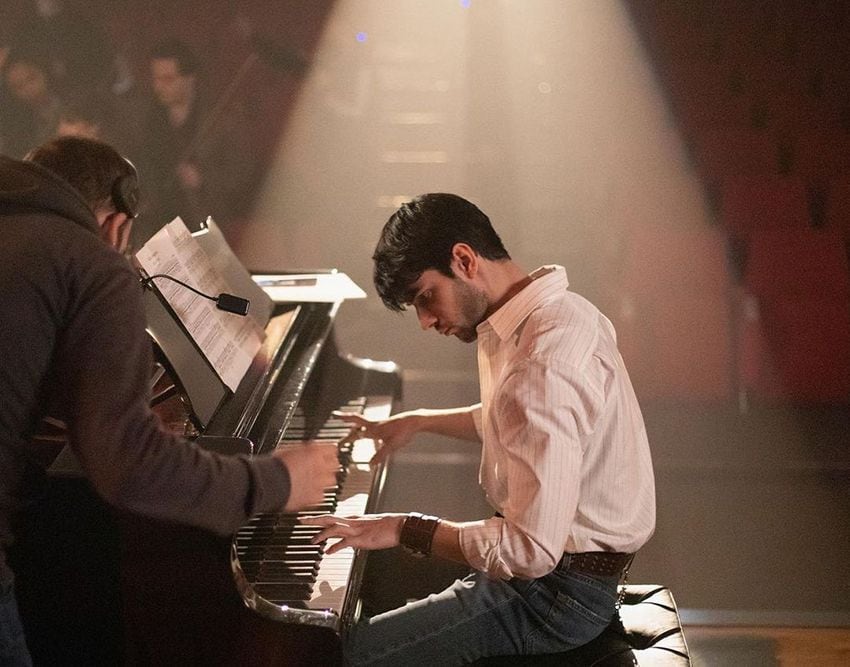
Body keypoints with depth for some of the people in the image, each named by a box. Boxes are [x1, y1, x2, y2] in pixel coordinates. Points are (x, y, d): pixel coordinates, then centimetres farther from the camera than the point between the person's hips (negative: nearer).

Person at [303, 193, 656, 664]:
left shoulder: (544, 365, -29)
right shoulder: (555, 310, 4)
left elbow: (531, 551, -31)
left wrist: (407, 530, -22)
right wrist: (417, 422, 24)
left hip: (555, 594, -10)